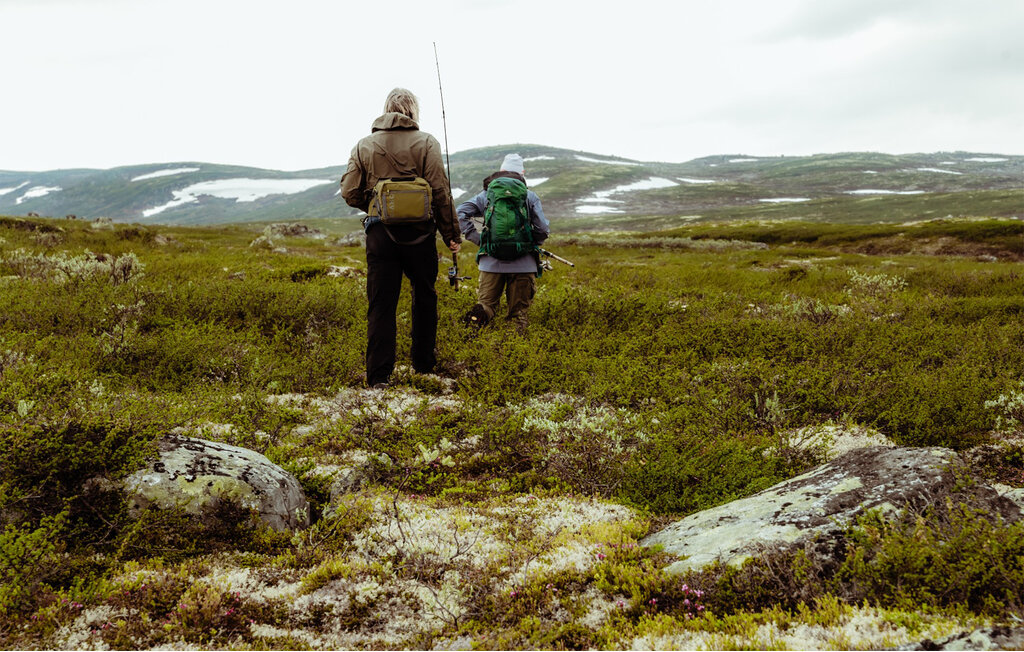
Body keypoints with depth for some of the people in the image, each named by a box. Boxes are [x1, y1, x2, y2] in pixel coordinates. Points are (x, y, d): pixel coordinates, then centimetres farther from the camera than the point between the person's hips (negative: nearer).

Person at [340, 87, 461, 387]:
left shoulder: (363, 146, 6)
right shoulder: (425, 143, -2)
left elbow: (350, 193, 4)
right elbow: (440, 192, -6)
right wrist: (452, 234, 0)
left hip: (379, 232, 1)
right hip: (418, 233, -1)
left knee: (380, 304, 3)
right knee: (424, 298, 16)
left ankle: (379, 374, -1)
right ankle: (423, 363, 26)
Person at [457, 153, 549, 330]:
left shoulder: (487, 195, 7)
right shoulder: (530, 196, 3)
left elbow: (460, 212, 1)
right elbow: (543, 229, -2)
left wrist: (477, 239, 4)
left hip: (491, 261, 1)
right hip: (522, 262, -1)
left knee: (486, 302, 8)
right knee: (519, 311, 6)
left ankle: (480, 314, -25)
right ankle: (517, 332, -22)